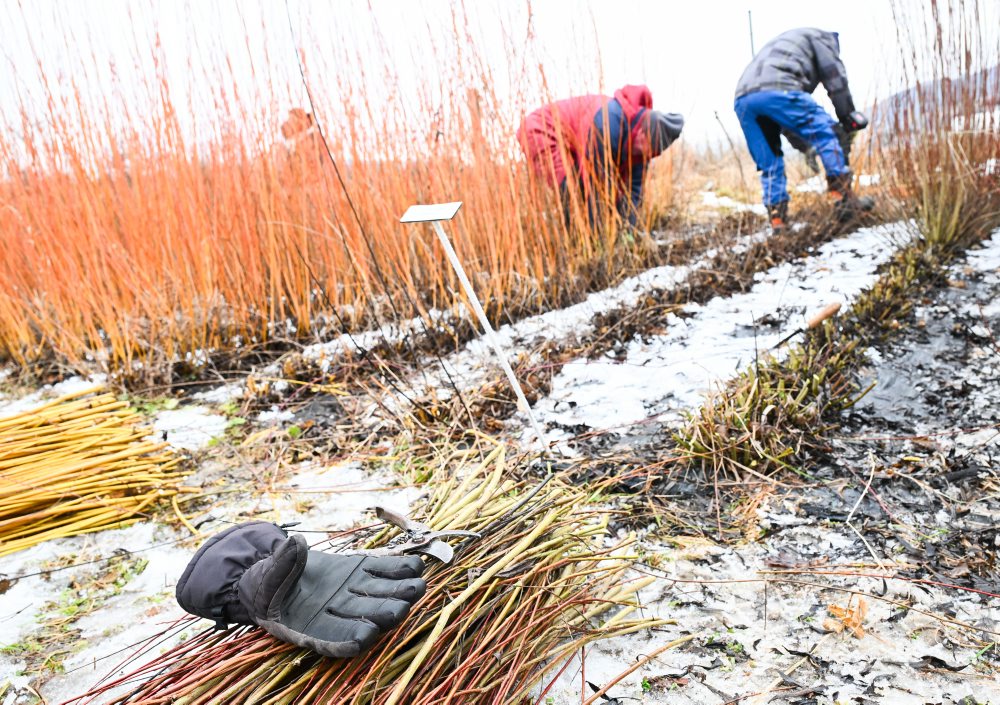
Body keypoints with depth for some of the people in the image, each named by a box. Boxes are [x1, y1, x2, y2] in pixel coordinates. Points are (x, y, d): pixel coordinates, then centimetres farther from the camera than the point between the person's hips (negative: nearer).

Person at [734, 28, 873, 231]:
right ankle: (843, 198, 0)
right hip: (776, 89, -7)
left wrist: (802, 144, 37)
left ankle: (777, 221, 9)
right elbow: (835, 79, 12)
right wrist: (848, 116, 20)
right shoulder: (821, 37, 24)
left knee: (770, 165, 14)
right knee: (825, 133, 4)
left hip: (742, 99, 7)